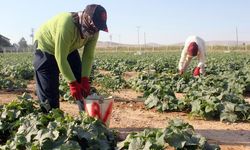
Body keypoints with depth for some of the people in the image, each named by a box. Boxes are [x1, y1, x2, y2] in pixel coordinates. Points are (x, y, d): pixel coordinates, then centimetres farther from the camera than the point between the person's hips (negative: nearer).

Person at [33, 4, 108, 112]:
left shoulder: (93, 31, -20)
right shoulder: (66, 24, -40)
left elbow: (88, 56, -15)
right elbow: (60, 58, -37)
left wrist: (85, 79, -26)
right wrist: (72, 83, -34)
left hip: (69, 49, 6)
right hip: (46, 47, -6)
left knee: (83, 86, 3)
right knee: (48, 89, -8)